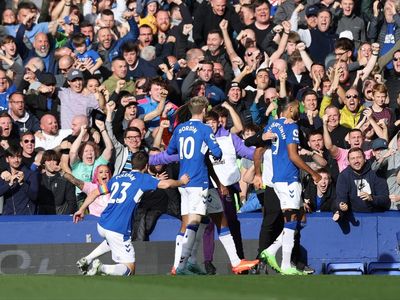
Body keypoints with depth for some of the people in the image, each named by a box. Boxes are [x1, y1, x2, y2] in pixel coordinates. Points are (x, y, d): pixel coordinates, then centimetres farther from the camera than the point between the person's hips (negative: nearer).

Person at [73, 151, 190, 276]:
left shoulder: (118, 177, 16)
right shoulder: (143, 178, 0)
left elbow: (95, 193, 19)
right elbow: (165, 184, -11)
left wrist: (81, 210, 31)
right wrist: (181, 181, 8)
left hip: (102, 225, 7)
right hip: (118, 230, -7)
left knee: (112, 241, 41)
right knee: (129, 269, 2)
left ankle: (87, 259, 23)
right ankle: (102, 268, -24)